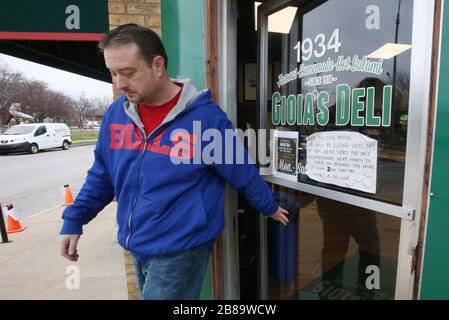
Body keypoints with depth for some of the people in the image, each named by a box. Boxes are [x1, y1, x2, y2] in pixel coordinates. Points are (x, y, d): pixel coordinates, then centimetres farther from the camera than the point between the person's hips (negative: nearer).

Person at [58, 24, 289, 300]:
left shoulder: (205, 117, -18)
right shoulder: (117, 113, -1)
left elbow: (243, 173, -7)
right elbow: (102, 175, 10)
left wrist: (269, 208, 7)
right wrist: (74, 221, 6)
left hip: (181, 249, -6)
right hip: (137, 246, 6)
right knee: (150, 293, 25)